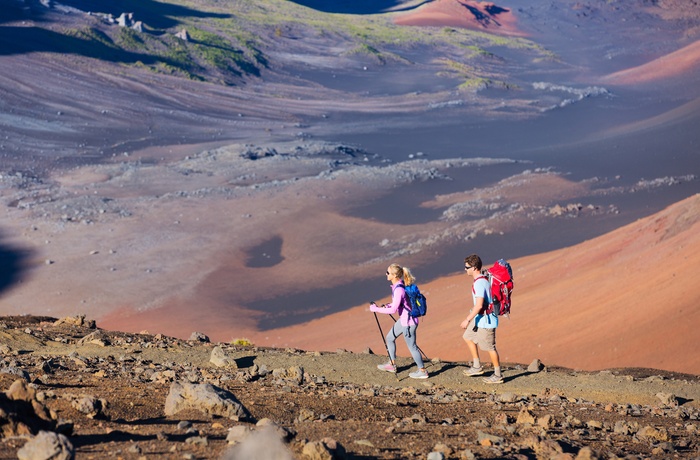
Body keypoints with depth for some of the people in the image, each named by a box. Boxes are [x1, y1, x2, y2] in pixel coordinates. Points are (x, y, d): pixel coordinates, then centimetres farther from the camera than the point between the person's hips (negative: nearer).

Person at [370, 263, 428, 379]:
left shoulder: (399, 290, -27)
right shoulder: (397, 285, 3)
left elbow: (393, 310, -27)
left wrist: (376, 309, -19)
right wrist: (387, 306, 6)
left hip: (408, 321, -10)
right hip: (403, 319, 10)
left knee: (411, 346, 1)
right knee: (390, 337, 20)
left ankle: (422, 371, 13)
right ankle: (391, 364, 31)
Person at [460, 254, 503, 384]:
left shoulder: (479, 283, -24)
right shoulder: (482, 279, 8)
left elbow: (479, 305, -31)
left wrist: (468, 320, -28)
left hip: (485, 320, -11)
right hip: (481, 318, 11)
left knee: (490, 347, 0)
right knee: (468, 337, 21)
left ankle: (498, 375, 11)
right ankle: (477, 367, 25)